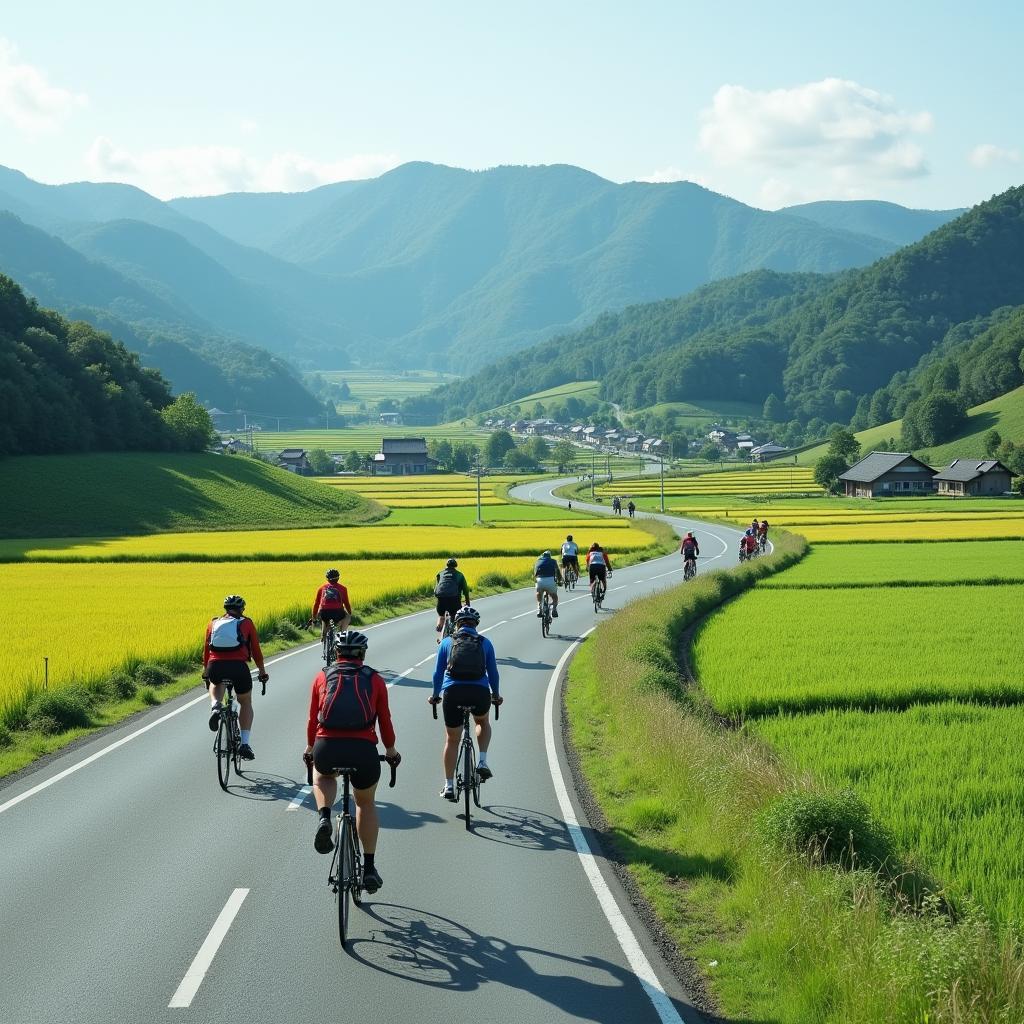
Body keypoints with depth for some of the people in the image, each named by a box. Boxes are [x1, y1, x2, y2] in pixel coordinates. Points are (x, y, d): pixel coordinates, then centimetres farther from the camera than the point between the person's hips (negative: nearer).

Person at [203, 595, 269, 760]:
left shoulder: (214, 623, 21)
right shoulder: (246, 623, 15)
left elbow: (206, 649, 26)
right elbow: (256, 650, 17)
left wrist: (205, 671, 41)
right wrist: (262, 671, 30)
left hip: (215, 666, 2)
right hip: (238, 666, -2)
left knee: (215, 684, 38)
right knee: (246, 702, 22)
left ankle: (215, 706, 5)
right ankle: (245, 744, 11)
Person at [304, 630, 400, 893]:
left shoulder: (323, 676, 16)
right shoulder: (375, 679, 15)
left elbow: (312, 719, 20)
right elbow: (385, 721, 17)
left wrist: (310, 749, 37)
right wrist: (391, 750, 34)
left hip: (327, 747, 0)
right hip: (363, 750, 0)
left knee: (322, 776, 36)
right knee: (366, 803, 26)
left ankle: (324, 817, 6)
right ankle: (369, 868, 23)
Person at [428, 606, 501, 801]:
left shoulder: (447, 642, 15)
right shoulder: (485, 643, 15)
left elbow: (438, 673, 15)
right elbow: (493, 673, 17)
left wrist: (435, 695, 29)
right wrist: (495, 696, 31)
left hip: (453, 692, 0)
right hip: (480, 693, 0)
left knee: (452, 740, 13)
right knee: (483, 723, 32)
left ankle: (449, 786, 14)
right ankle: (482, 763, 14)